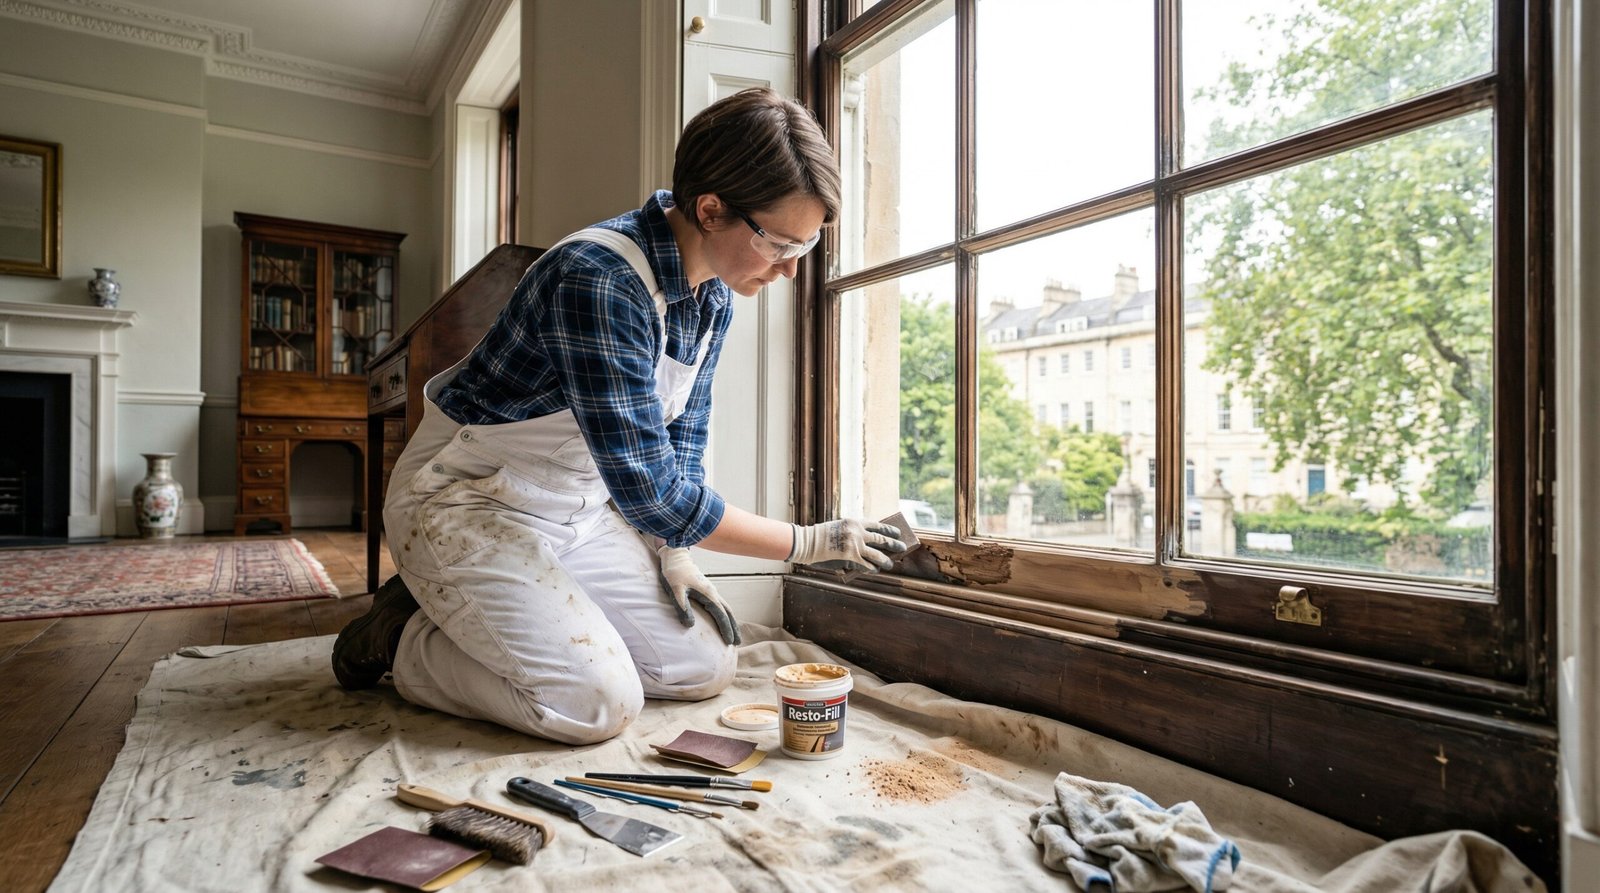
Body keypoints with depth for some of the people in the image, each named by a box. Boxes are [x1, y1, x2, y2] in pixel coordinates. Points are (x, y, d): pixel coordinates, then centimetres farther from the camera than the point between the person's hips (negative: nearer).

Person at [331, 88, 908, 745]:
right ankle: (401, 637, 5)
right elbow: (648, 488, -31)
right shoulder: (599, 281, -31)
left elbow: (681, 436, 8)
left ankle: (461, 614, 16)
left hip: (578, 510, 8)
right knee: (596, 703, -22)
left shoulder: (715, 295, -3)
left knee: (707, 668, 2)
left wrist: (674, 555, -3)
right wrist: (810, 542, -23)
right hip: (469, 502, -8)